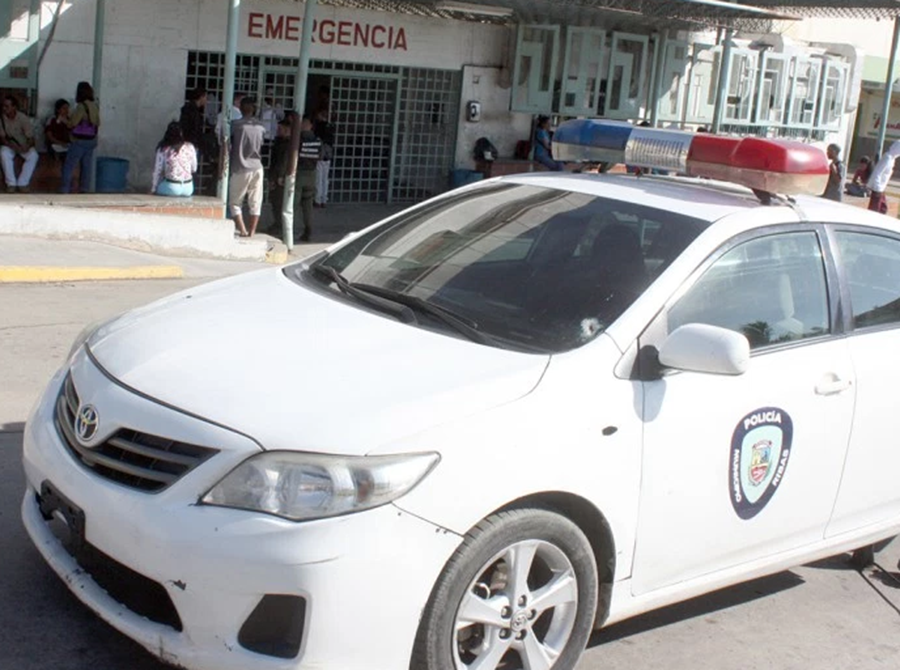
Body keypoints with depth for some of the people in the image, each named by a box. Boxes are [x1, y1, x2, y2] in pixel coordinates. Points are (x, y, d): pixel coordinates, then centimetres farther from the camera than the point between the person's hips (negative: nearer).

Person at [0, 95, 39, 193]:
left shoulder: (23, 118, -18)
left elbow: (31, 138, -18)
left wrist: (27, 147, -40)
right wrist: (12, 145, -31)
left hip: (23, 145, 0)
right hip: (9, 145, 0)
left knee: (33, 155, -30)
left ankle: (22, 183, -25)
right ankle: (11, 183, -26)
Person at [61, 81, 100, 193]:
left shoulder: (81, 106, -17)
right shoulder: (94, 106, 5)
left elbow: (73, 123, -15)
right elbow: (97, 123, 16)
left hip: (80, 141, -8)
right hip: (91, 140, 8)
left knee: (68, 166, -1)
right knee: (86, 166, 9)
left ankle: (65, 190, -2)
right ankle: (85, 190, 10)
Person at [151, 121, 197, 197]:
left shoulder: (163, 149, -6)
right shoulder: (190, 147, 0)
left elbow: (157, 171, -1)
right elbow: (194, 169, 8)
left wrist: (154, 189, 9)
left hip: (171, 188, -2)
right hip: (188, 188, 2)